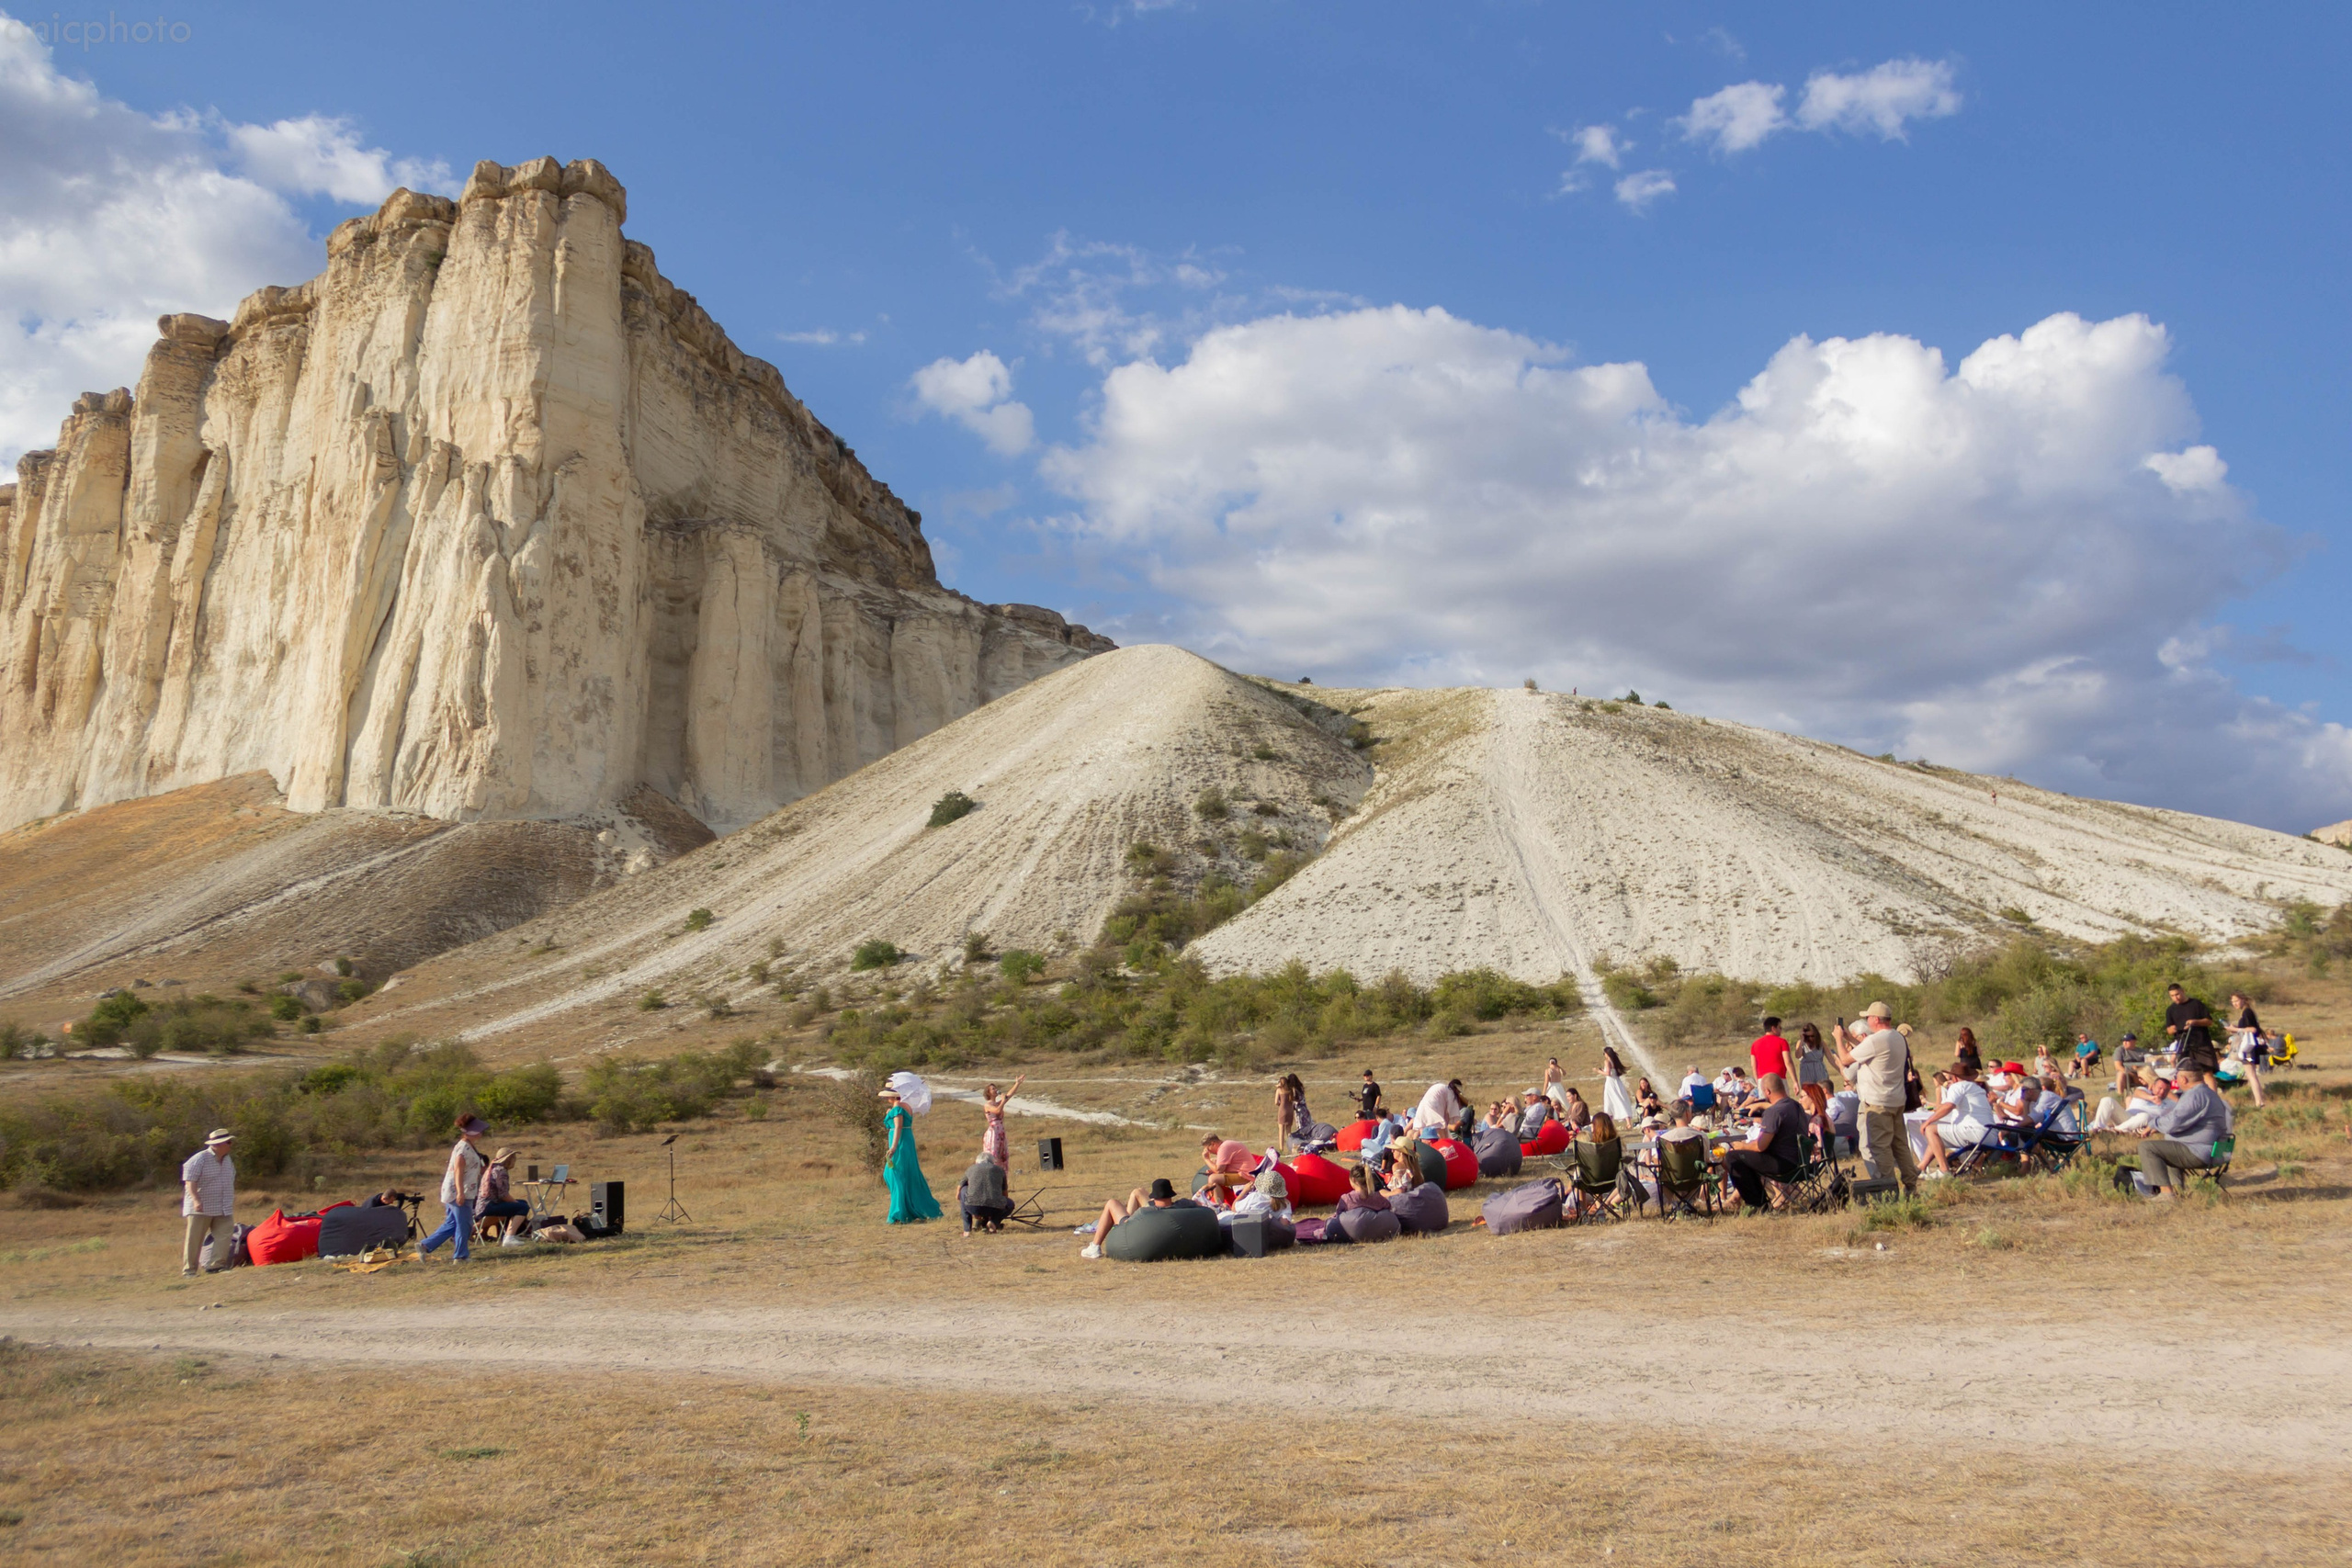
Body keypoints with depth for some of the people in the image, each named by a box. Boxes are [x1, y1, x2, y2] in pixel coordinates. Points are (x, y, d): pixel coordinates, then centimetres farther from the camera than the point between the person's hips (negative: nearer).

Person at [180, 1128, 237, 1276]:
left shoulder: (228, 1161, 13)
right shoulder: (199, 1159, -10)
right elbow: (190, 1182, -16)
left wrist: (232, 1203, 20)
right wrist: (196, 1200, -29)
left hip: (223, 1210, 6)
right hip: (201, 1209, -6)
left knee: (225, 1236, -8)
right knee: (194, 1240, 1)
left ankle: (216, 1265, -6)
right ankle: (189, 1269, 9)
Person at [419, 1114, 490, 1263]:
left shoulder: (469, 1147, 15)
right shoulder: (464, 1148, -16)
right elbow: (458, 1171, -24)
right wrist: (460, 1192, -30)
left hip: (454, 1194, 10)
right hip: (457, 1193, -10)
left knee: (452, 1224, 14)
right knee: (464, 1224, -3)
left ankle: (424, 1246, 16)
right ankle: (461, 1256, 4)